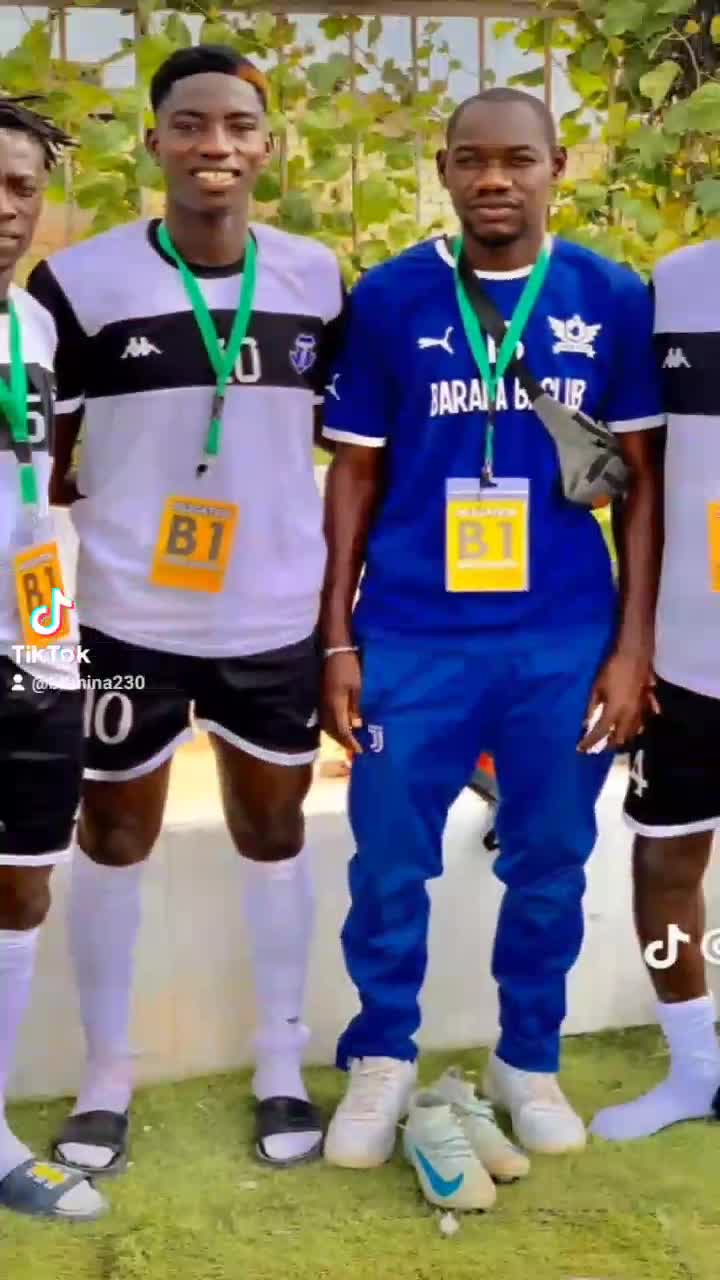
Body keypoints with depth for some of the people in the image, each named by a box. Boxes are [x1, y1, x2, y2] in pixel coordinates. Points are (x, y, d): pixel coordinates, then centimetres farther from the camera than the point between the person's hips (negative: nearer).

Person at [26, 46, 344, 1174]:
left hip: (278, 619, 3)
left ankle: (282, 1067, 32)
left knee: (274, 831, 15)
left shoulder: (316, 279, 2)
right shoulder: (83, 280, -9)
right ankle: (105, 1078, 28)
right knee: (115, 835, 11)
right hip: (128, 619, -2)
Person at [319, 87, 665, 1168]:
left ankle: (529, 1060, 33)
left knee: (549, 865, 12)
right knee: (389, 865, 7)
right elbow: (355, 476, 4)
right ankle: (381, 1061, 29)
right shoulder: (388, 298, -1)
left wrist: (633, 644, -1)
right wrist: (337, 640, 1)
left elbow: (643, 480, 4)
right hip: (412, 636, 0)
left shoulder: (615, 300, 0)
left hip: (567, 641, 1)